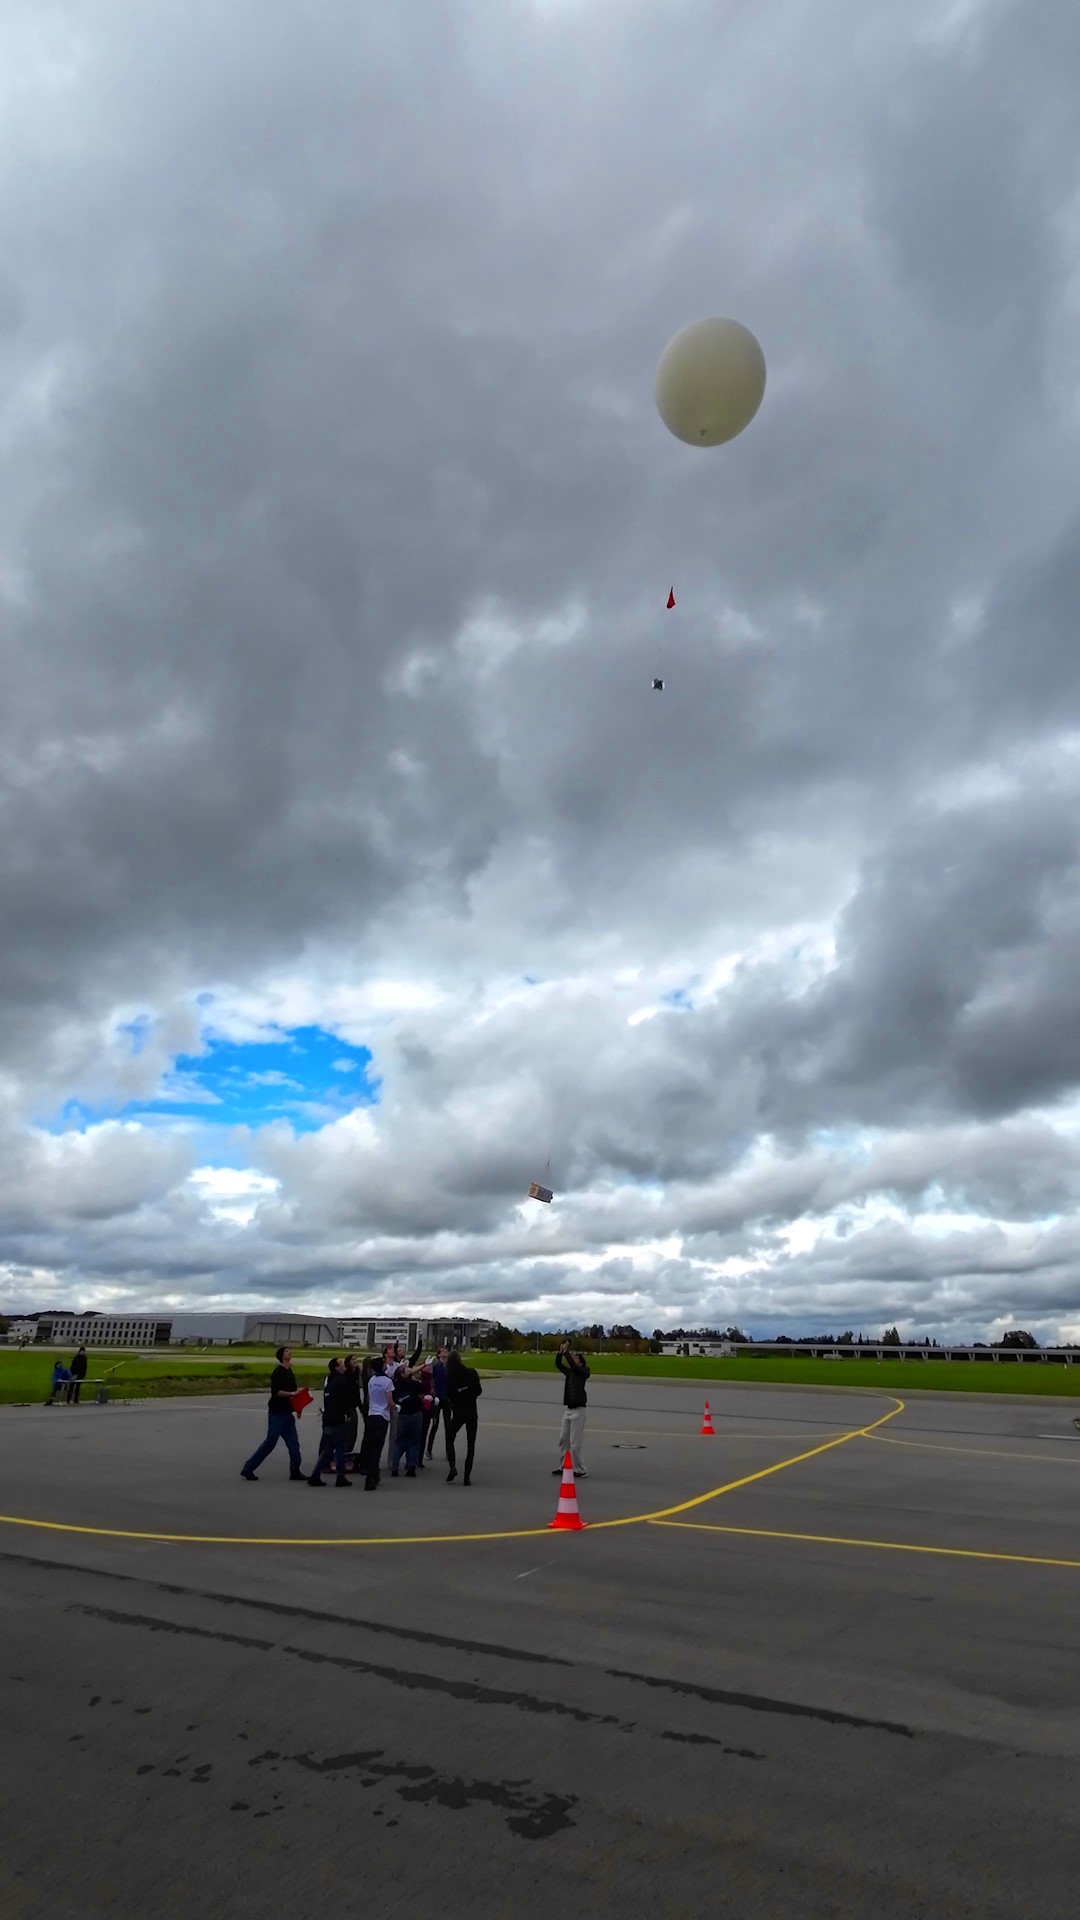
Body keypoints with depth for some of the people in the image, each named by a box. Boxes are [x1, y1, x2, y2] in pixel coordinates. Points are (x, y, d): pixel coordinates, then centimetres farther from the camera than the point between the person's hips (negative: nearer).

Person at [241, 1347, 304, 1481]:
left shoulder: (289, 1371, 13)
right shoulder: (278, 1372, -13)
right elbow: (275, 1391, -22)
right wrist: (292, 1393, -24)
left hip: (287, 1413, 8)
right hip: (277, 1413, -8)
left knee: (293, 1443, 5)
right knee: (270, 1442, -4)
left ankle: (295, 1471, 10)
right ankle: (248, 1468, 7)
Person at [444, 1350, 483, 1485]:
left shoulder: (450, 1377, -8)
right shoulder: (471, 1372, -9)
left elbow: (450, 1395, -1)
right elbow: (479, 1390, -3)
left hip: (458, 1412, 0)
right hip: (471, 1412, 0)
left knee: (449, 1439, 18)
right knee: (470, 1444, 8)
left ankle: (453, 1466, -3)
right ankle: (467, 1477, 2)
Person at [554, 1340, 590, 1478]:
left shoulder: (583, 1372, -7)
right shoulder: (569, 1372, 12)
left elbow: (572, 1365, -24)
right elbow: (558, 1364, 6)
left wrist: (566, 1352, -18)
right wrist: (561, 1351, -5)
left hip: (578, 1410, -8)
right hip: (567, 1409, 8)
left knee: (575, 1443, -6)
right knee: (563, 1440, 12)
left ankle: (580, 1471, 1)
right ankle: (563, 1467, 22)